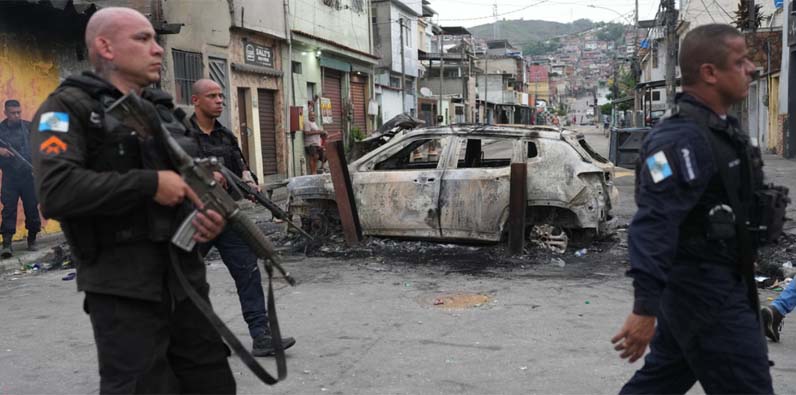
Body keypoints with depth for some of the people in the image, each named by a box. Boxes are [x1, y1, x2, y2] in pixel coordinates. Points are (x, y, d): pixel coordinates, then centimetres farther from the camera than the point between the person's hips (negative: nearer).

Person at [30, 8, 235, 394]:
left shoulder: (163, 111, 16)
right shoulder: (69, 107, -6)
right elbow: (56, 191, -22)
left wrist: (213, 212, -2)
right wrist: (150, 184, -18)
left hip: (187, 279, 7)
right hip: (123, 291, -6)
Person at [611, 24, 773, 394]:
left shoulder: (719, 129, 11)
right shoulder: (682, 139, -23)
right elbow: (653, 224, -31)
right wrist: (645, 308, -34)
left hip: (720, 284, 10)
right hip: (706, 293, -10)